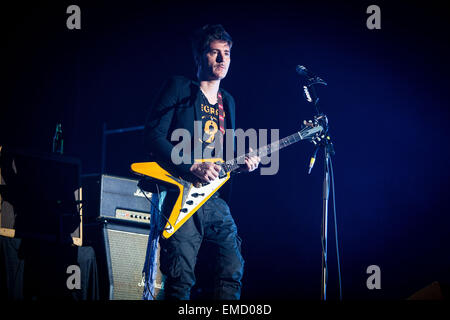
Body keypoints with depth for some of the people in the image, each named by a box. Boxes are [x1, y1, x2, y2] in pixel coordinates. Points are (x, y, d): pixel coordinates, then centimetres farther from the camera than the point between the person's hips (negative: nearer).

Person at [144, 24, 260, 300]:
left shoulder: (227, 102, 22)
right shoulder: (179, 89, 1)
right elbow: (153, 137, -9)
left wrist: (242, 163, 4)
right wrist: (192, 167, -19)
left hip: (216, 201, 7)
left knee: (233, 272, 0)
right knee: (182, 279, -12)